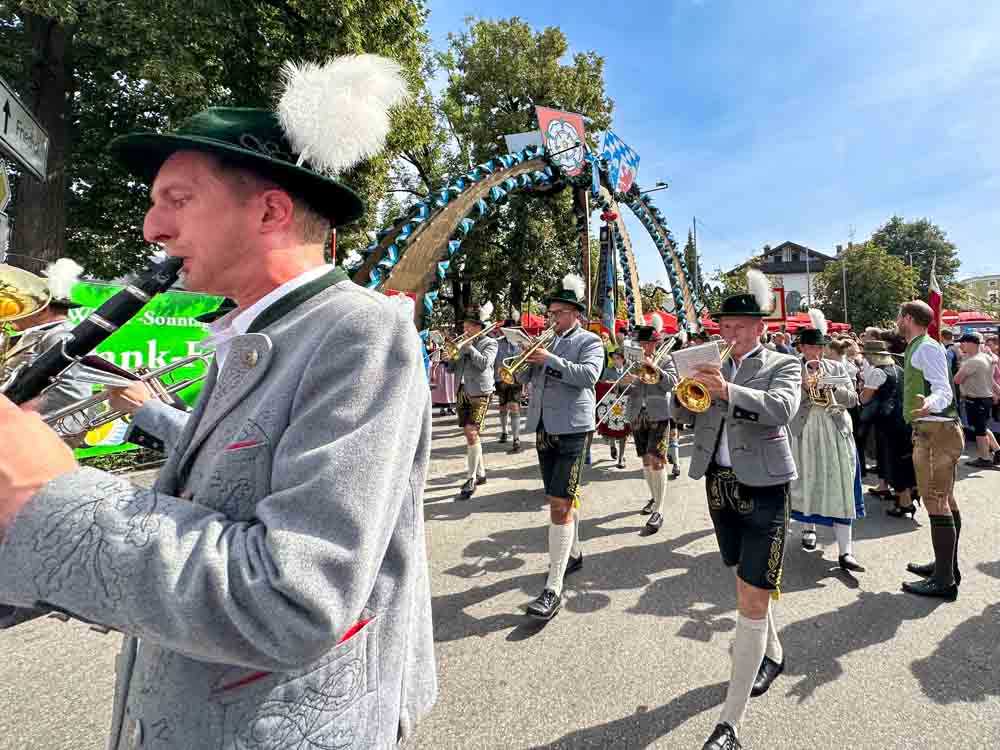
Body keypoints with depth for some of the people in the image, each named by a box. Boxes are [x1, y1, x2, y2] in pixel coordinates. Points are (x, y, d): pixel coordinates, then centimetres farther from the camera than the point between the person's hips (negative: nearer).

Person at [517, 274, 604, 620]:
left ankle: (553, 589, -9)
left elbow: (589, 374, -19)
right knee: (564, 497, 19)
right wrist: (528, 359, -4)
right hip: (543, 429, 7)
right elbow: (523, 377, 16)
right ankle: (574, 553, 38)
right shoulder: (547, 341, 16)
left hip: (571, 429, -7)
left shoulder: (589, 341, -2)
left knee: (560, 504, -12)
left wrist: (549, 359, -20)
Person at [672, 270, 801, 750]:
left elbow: (782, 408, -23)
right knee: (749, 584, 22)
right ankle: (772, 655, 48)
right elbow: (686, 418, 6)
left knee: (752, 601, -5)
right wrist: (685, 394, -15)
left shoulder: (782, 365, -3)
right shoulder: (712, 366, 9)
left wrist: (728, 391, -38)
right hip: (720, 487, 5)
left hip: (762, 490, -5)